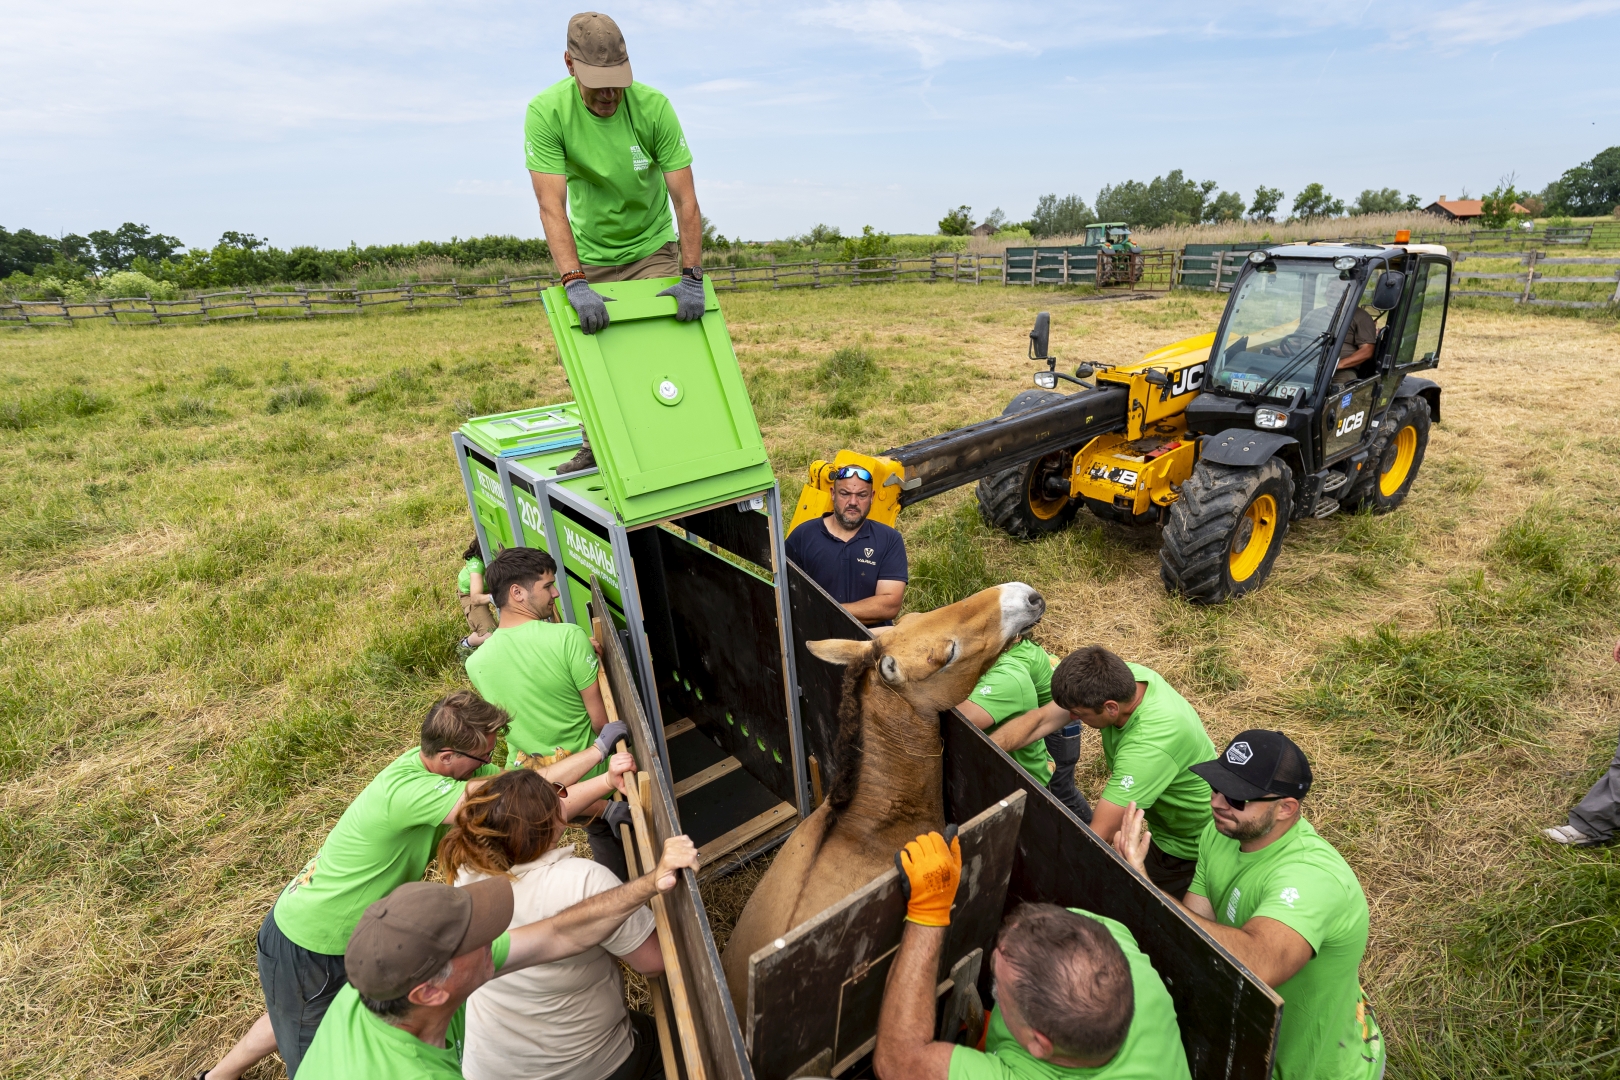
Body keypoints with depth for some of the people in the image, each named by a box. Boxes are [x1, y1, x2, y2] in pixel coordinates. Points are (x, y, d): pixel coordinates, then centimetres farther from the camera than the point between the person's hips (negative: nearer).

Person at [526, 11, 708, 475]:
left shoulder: (653, 106, -20)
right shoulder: (546, 112, -21)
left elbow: (686, 199, -21)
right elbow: (551, 207, -29)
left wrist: (691, 278, -29)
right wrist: (574, 283, -41)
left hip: (652, 249, 0)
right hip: (590, 255, 1)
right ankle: (595, 449, 22)